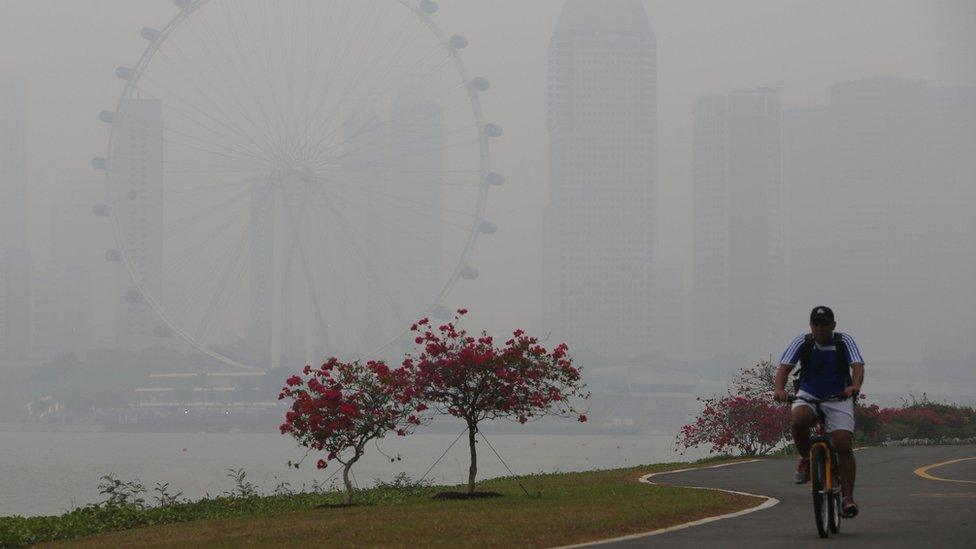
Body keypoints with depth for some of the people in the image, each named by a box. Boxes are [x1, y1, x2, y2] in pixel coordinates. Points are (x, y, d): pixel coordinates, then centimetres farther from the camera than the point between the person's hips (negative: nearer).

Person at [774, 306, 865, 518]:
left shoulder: (844, 342, -8)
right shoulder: (802, 343, -6)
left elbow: (858, 366, -21)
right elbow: (784, 367, -15)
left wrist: (855, 386, -44)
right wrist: (780, 389, -36)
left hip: (838, 398, 0)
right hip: (808, 396, 0)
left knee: (844, 446, -15)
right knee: (798, 419, -34)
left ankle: (848, 498, -6)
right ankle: (806, 460, -8)